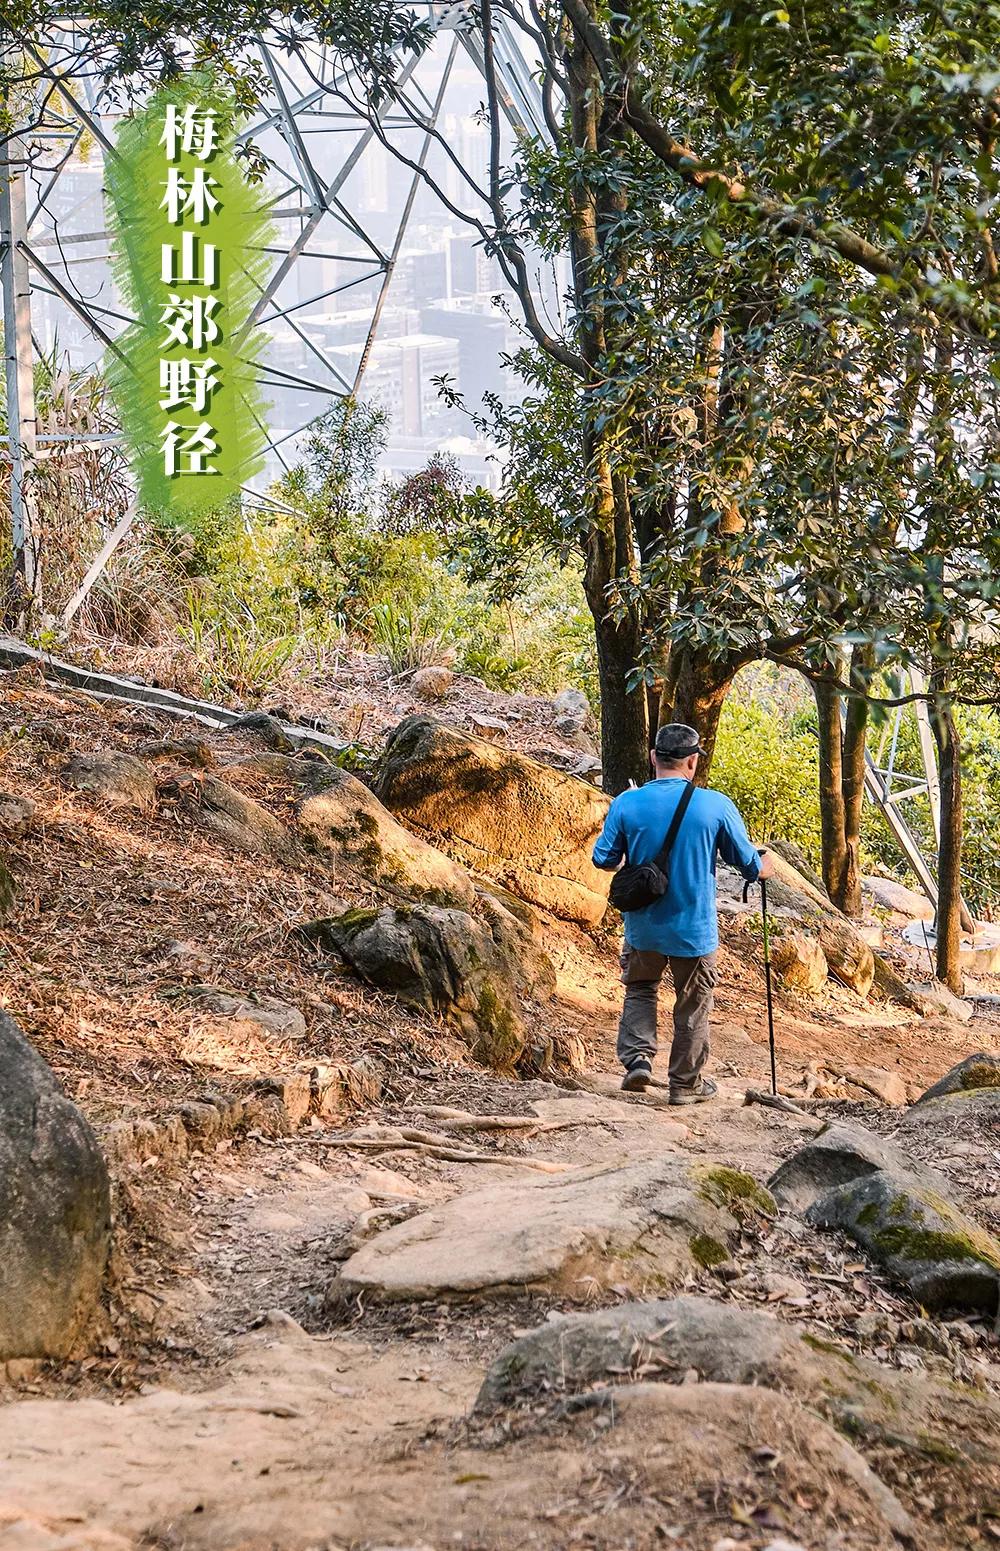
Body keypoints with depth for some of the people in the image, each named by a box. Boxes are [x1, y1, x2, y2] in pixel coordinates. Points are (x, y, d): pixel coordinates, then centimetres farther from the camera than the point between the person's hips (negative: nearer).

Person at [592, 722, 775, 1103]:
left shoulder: (627, 804, -12)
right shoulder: (717, 806, -13)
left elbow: (603, 859, -4)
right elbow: (748, 863, -3)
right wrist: (764, 868, 21)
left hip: (643, 928, 1)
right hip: (694, 930, -1)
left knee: (639, 990, 25)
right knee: (693, 1007, 16)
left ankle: (637, 1057, 6)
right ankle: (686, 1084, 26)